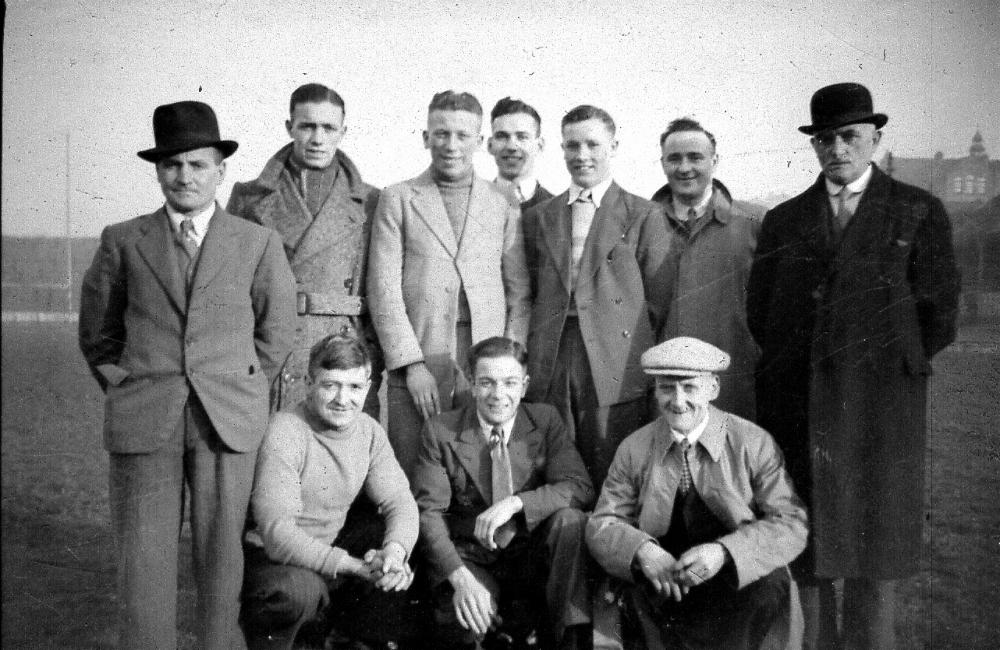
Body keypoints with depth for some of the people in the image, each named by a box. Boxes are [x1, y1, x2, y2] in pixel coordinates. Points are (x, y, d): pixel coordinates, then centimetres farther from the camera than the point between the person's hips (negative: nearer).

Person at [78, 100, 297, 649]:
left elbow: (275, 330, 13)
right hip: (143, 421, 0)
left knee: (221, 550, 5)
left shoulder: (257, 243, 6)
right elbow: (97, 333, 15)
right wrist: (127, 392, 9)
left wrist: (238, 391, 9)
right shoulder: (122, 242, 7)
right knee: (143, 556, 1)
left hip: (227, 419, 0)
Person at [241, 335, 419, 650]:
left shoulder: (368, 430, -2)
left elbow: (400, 501, -4)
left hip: (333, 544, 7)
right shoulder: (284, 433, -23)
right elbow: (277, 533, -30)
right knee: (299, 590, -37)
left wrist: (395, 552, -27)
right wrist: (357, 568, -36)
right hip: (269, 554, -7)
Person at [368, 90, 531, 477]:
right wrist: (412, 365, -8)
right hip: (416, 371, -1)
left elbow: (520, 294, 8)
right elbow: (383, 289, 0)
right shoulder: (397, 200, 7)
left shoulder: (504, 204, 10)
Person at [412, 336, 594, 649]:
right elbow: (429, 512, -9)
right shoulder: (440, 431, -4)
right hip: (470, 559, -3)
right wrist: (460, 577, -26)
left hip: (531, 556, 3)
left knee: (570, 519, -27)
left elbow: (580, 488, -11)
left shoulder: (546, 421, 0)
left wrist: (516, 502, -28)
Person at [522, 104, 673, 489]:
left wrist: (646, 365, 0)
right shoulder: (538, 218, 16)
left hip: (618, 371, -3)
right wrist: (531, 362, 5)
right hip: (549, 370, 3)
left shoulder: (644, 216, 4)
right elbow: (528, 295, 15)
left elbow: (660, 303, 3)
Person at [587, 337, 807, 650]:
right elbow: (602, 524, 1)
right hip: (666, 584, 2)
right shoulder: (634, 450, 3)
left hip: (741, 582, -1)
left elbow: (792, 523, -7)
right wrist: (641, 551, -23)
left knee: (770, 584, -31)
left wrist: (723, 552, -25)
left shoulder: (754, 443, -2)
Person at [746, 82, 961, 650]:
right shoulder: (783, 221, 13)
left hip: (879, 410, -2)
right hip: (797, 407, 2)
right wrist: (803, 365, 7)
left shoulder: (919, 212, 6)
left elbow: (938, 314, 3)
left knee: (875, 560, 3)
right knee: (802, 555, 4)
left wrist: (891, 366, 5)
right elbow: (760, 313, 12)